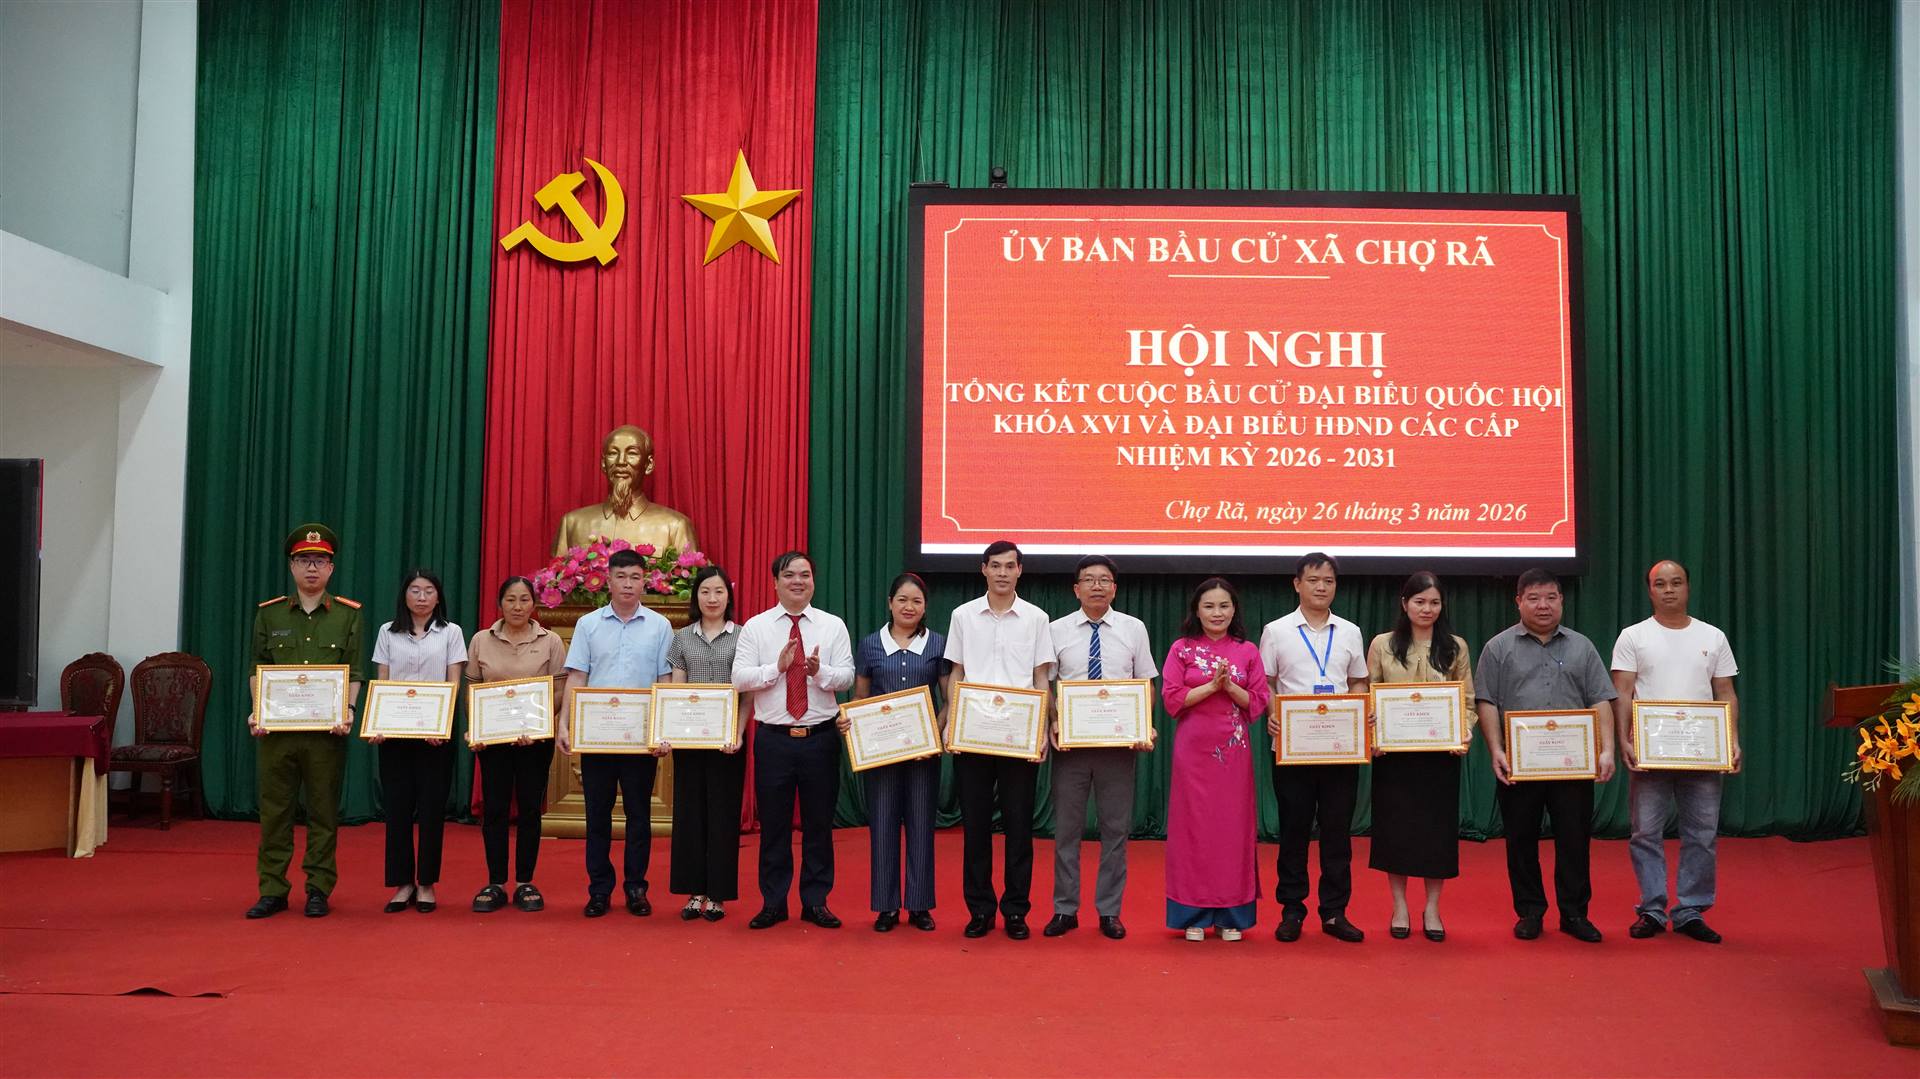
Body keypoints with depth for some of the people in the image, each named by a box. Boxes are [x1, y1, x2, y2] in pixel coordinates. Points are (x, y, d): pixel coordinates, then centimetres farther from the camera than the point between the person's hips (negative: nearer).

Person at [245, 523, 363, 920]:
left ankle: (319, 890, 13)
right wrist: (257, 712, -5)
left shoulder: (348, 615, 5)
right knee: (274, 810, 5)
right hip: (276, 727, 1)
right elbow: (257, 670, 9)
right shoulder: (269, 614, 8)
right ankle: (272, 890, 13)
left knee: (324, 811, 4)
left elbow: (354, 673, 3)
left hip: (327, 729, -1)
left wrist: (348, 710, -12)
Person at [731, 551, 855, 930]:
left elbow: (847, 676, -4)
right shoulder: (755, 627, 3)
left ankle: (816, 902, 18)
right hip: (773, 738, -1)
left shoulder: (833, 625, 5)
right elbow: (739, 678, -6)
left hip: (821, 737, 1)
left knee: (819, 823, 7)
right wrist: (778, 667, -18)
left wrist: (820, 670, -23)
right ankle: (773, 903, 18)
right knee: (773, 824, 7)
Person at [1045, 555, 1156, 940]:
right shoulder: (1056, 630, 3)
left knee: (1116, 828, 6)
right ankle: (1065, 909, 17)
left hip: (1119, 742, 0)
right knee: (1066, 827, 6)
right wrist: (1052, 724, -10)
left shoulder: (1134, 629, 4)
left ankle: (1109, 911, 16)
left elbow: (1147, 685, 6)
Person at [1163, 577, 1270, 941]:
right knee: (1193, 826, 1)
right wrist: (1212, 684, -14)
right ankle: (1194, 914, 10)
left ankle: (1231, 915, 12)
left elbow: (1258, 702, 2)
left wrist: (1229, 685, -13)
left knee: (1233, 826, 3)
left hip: (1234, 751, 1)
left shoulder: (1247, 651, 6)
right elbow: (1171, 698, -5)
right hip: (1193, 750, -1)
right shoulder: (1182, 649, 3)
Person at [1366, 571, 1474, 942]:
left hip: (1441, 752, 1)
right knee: (1395, 825, 3)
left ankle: (1432, 910, 16)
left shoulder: (1455, 646, 5)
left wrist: (1464, 736, -11)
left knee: (1438, 827, 4)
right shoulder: (1382, 645, 3)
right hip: (1394, 752, -1)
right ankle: (1400, 908, 16)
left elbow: (1467, 700, 6)